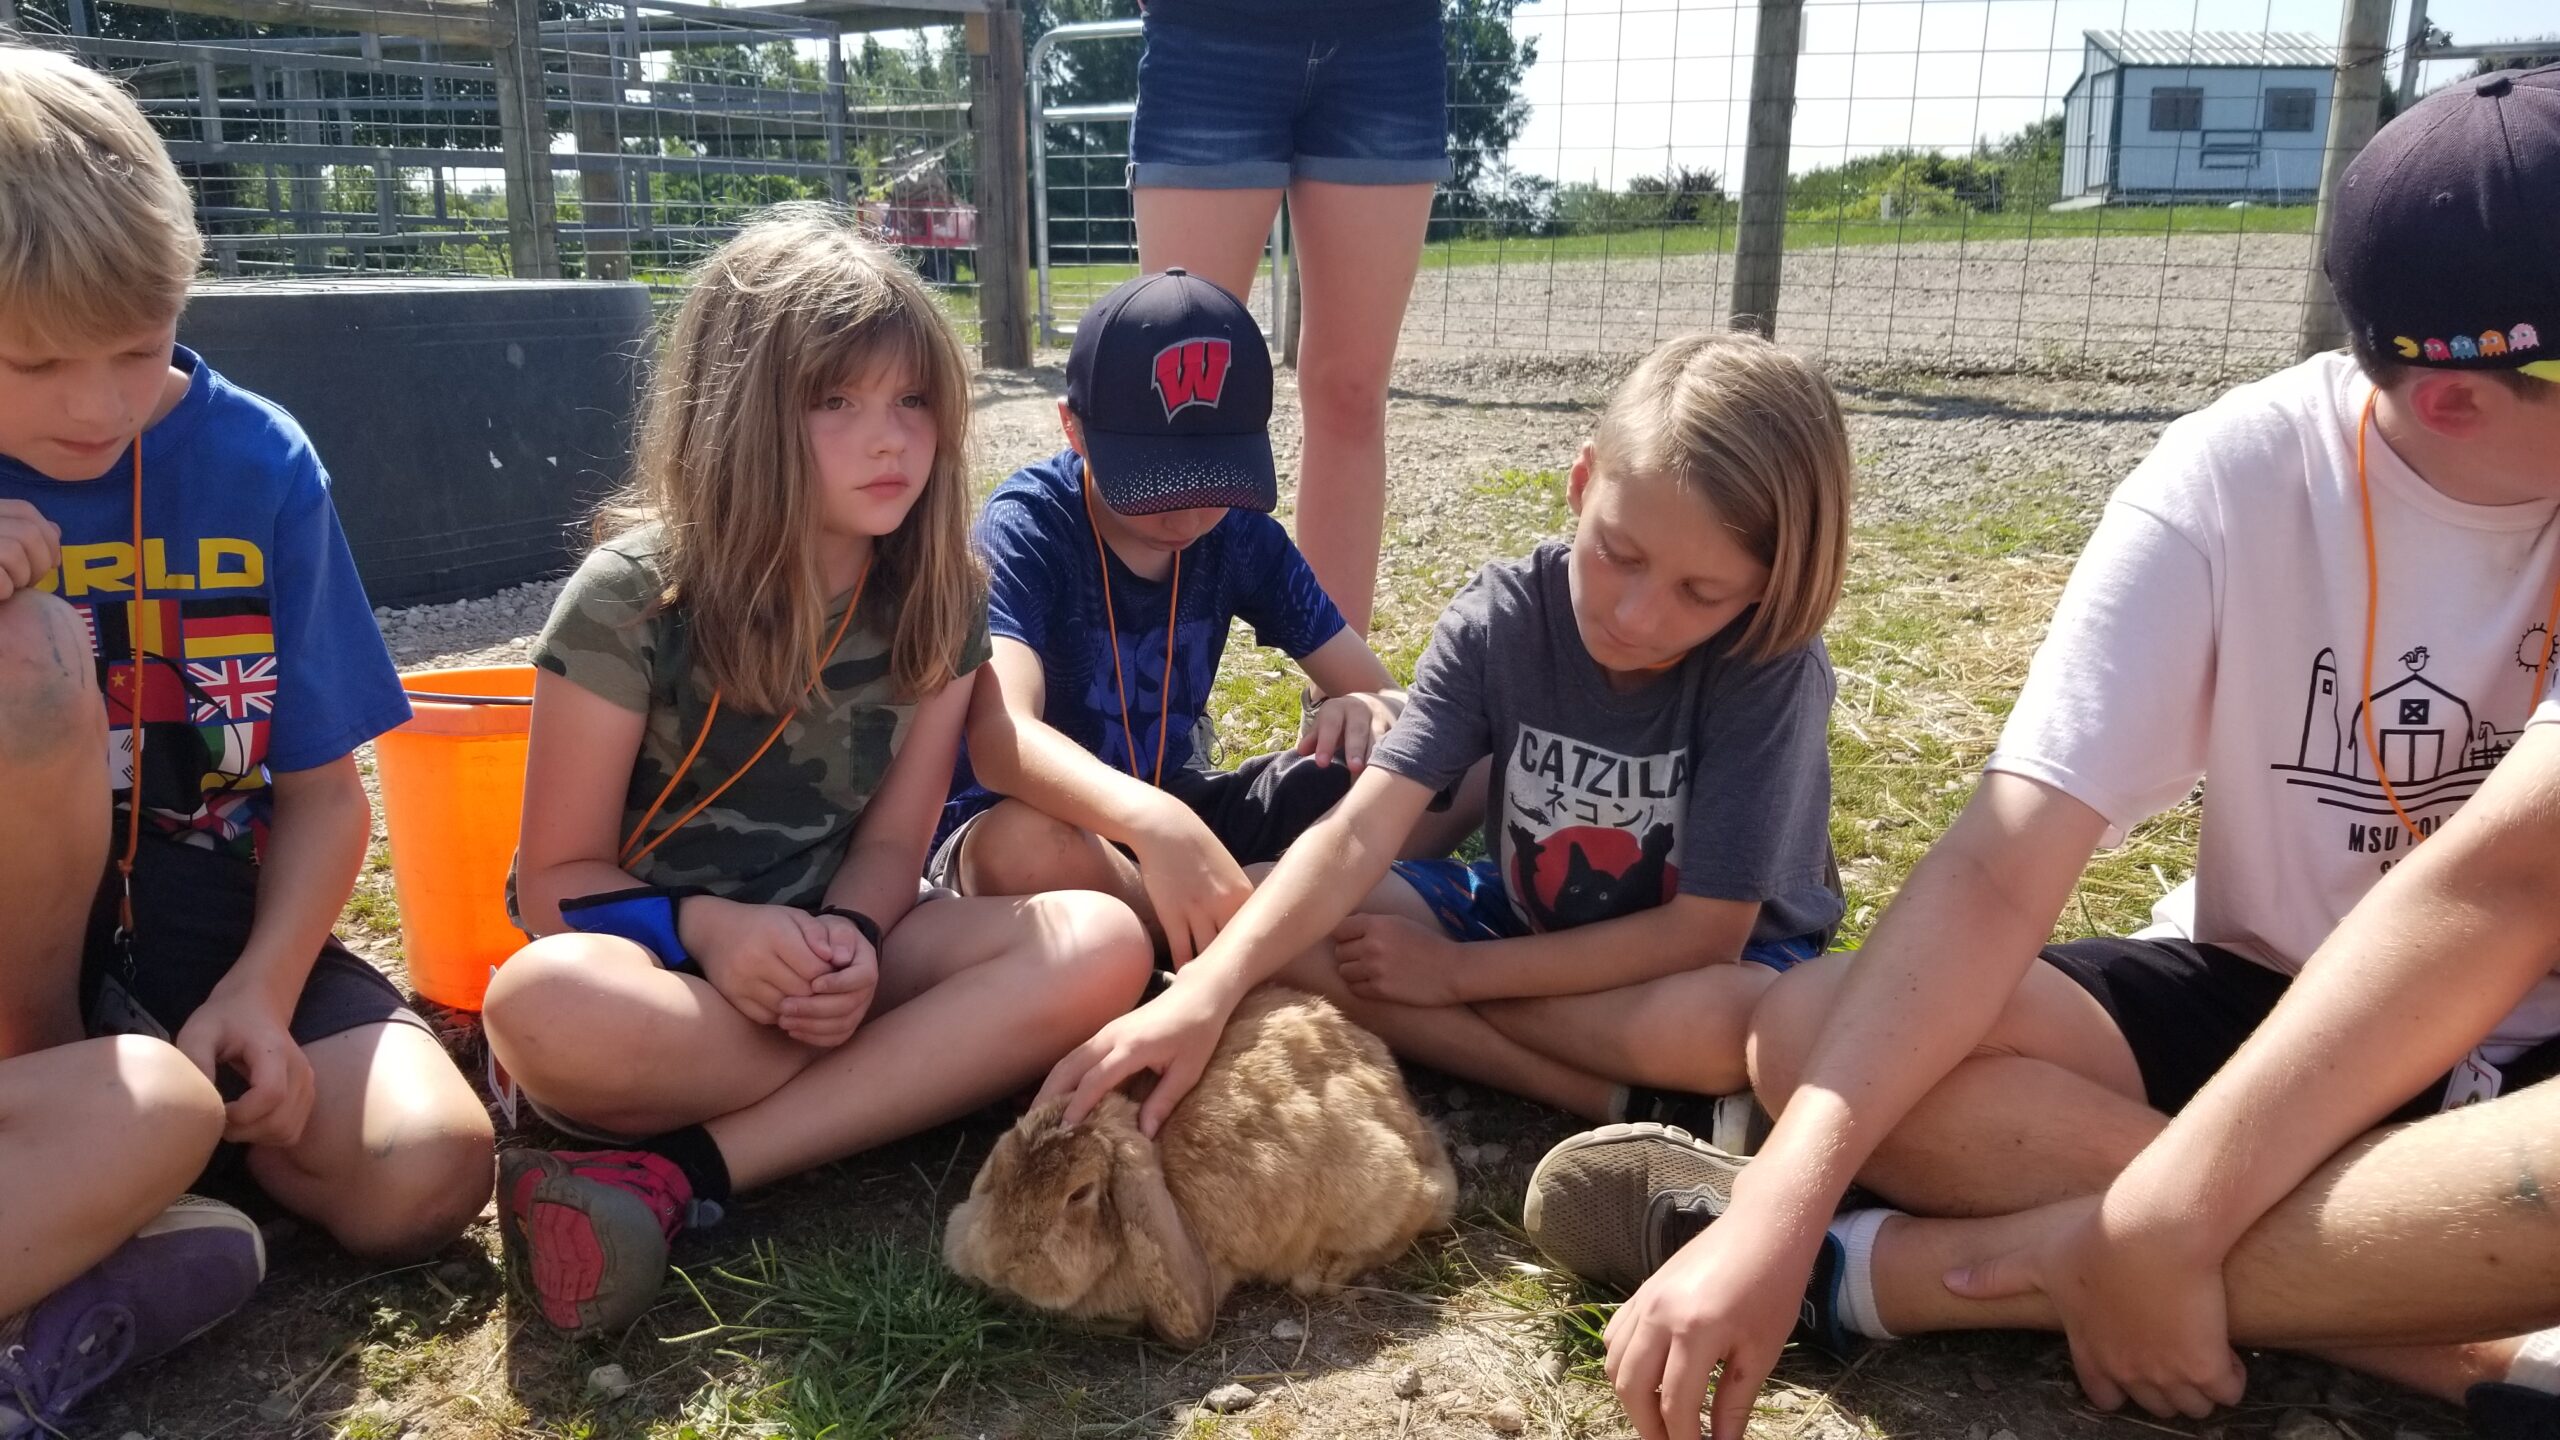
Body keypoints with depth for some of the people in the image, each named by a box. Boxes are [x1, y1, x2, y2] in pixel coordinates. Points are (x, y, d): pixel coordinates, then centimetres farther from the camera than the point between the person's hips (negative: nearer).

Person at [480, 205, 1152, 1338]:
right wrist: (708, 926, -28)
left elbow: (890, 839, 0)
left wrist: (849, 945, -23)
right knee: (548, 1006, -40)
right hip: (662, 957, -4)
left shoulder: (938, 604, -3)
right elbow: (557, 876, -8)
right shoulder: (634, 598, -13)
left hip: (824, 952, 4)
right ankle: (917, 1075, -20)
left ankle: (687, 1172, -27)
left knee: (1101, 945, -26)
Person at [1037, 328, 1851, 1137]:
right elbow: (1359, 833, -29)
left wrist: (1455, 971, -23)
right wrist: (1210, 989, -45)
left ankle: (1431, 1029, -18)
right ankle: (1627, 1100, -18)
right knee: (1280, 930, -18)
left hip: (1709, 952, -4)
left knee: (1728, 1023, -40)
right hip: (1530, 916, 5)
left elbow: (1704, 930, -25)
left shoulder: (1773, 666, -27)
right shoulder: (1501, 617, -20)